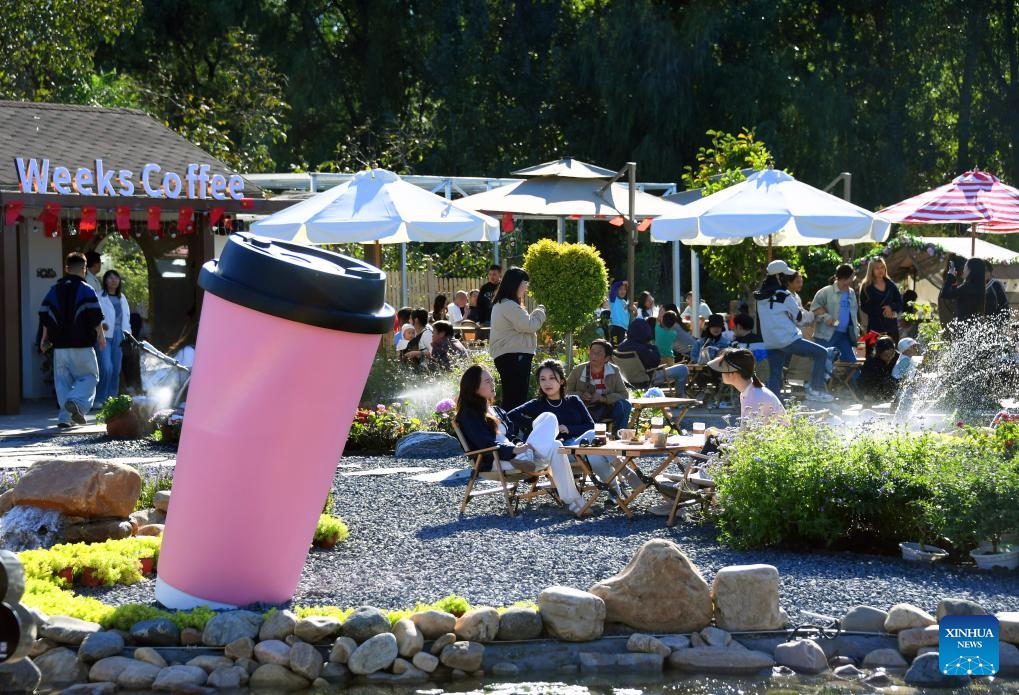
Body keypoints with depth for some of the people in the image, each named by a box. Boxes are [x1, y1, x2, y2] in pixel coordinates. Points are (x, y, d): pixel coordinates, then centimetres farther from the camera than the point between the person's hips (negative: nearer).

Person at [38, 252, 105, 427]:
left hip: (60, 345, 4)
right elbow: (95, 317, -10)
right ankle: (76, 401, -20)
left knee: (63, 380, 10)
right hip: (82, 345, -4)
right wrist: (100, 335, 1)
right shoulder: (86, 290, -5)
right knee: (89, 376, 5)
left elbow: (44, 316, 10)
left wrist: (45, 338, 20)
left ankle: (65, 416, 2)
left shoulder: (54, 290, 9)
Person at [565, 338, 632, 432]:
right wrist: (581, 395, -19)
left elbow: (624, 395, -5)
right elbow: (566, 392, 2)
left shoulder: (614, 371, -1)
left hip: (606, 409, 1)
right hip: (585, 410, -1)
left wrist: (603, 398, -19)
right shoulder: (578, 370, -2)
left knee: (624, 405, -27)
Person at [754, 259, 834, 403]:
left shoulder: (761, 296, 10)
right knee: (821, 354, 0)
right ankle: (814, 390, -3)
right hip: (787, 339, -7)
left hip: (769, 342, 7)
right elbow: (799, 317, -3)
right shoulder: (783, 295, -11)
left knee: (774, 376, 10)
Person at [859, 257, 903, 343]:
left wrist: (891, 307, -12)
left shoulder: (891, 285, 11)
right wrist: (882, 312, -12)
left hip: (891, 325, 3)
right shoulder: (866, 287, 1)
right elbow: (864, 307, -4)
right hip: (874, 325, -3)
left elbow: (900, 303, 10)